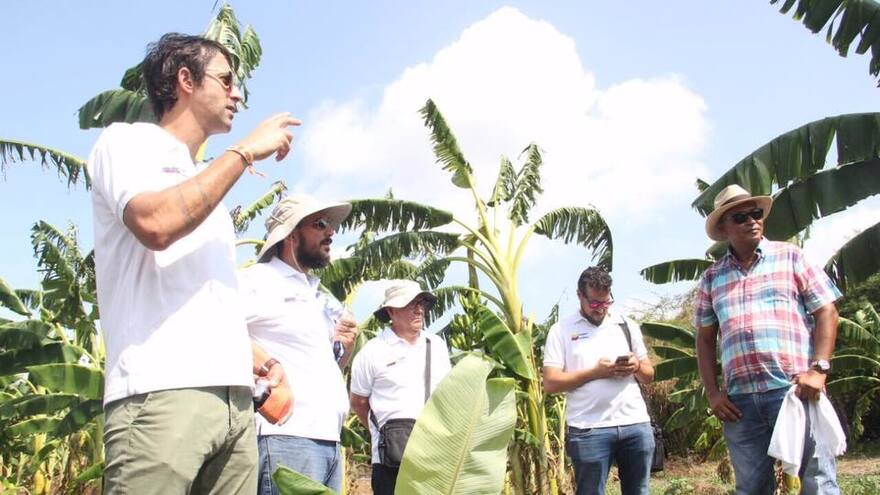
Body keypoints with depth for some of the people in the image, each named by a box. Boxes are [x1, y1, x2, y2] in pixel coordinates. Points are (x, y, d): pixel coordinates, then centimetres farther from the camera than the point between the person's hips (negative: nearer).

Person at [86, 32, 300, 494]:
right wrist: (244, 152, -8)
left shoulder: (208, 181, 26)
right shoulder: (127, 142, 5)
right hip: (161, 392, -7)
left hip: (235, 395, 7)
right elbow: (155, 225, -17)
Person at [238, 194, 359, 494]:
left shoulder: (320, 298, 23)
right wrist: (245, 350, -22)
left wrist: (346, 348, 11)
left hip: (329, 439, 8)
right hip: (285, 436, -8)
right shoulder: (257, 280, -1)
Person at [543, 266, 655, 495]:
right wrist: (595, 372, -13)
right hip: (590, 429, -3)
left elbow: (649, 375, 17)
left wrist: (637, 367, -6)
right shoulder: (562, 330, 2)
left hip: (636, 424, 4)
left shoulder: (627, 326, 14)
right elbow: (551, 383, -5)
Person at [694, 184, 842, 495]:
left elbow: (826, 311, 3)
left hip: (795, 389, -3)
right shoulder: (712, 277, 13)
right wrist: (712, 392, 6)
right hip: (740, 400, 3)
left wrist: (818, 369, -9)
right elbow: (705, 339, 16)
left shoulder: (790, 256, 7)